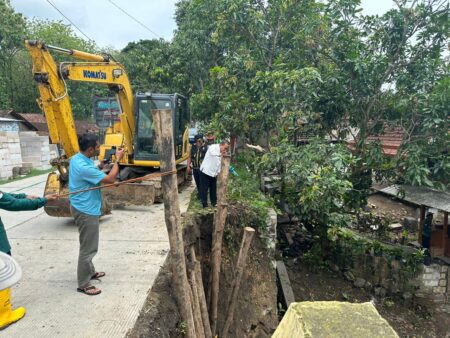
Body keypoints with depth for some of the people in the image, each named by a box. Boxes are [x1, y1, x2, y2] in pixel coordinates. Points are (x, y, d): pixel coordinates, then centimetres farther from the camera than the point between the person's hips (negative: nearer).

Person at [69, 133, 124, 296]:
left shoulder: (78, 158, 3)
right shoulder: (84, 167, -29)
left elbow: (96, 174, 15)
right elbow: (110, 179, -23)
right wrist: (117, 160, -14)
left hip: (85, 208, 10)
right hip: (86, 211, -10)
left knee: (88, 245, 24)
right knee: (88, 248, 1)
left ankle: (90, 272, 40)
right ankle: (83, 284, 14)